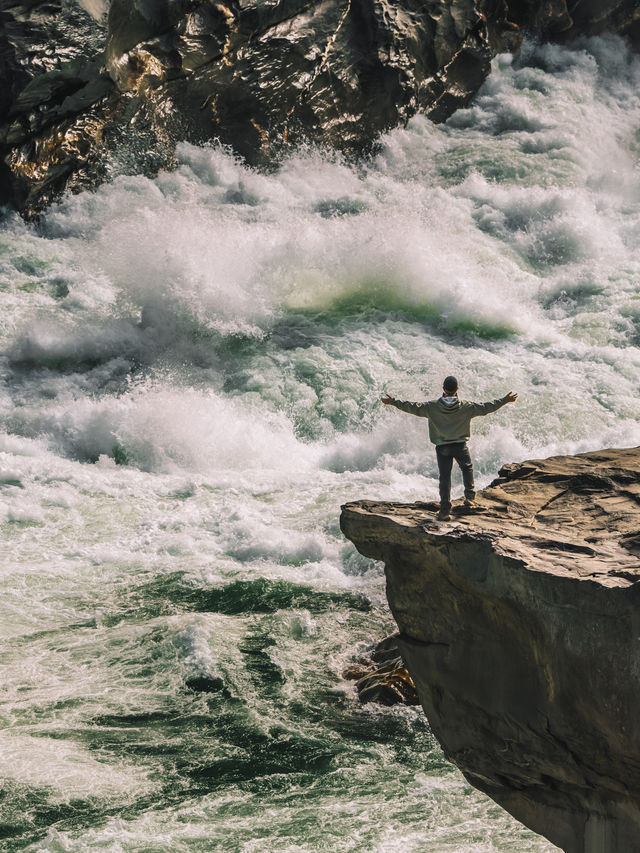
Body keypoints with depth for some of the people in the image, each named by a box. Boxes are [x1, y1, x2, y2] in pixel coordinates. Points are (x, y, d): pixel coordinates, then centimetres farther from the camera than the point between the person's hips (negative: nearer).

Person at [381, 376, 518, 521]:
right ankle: (469, 496, 30)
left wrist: (393, 402, 3)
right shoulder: (465, 407, -10)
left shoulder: (432, 407, -10)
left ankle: (445, 510, -4)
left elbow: (413, 408, -7)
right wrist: (505, 400, 6)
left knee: (444, 476, 2)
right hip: (460, 446, 0)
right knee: (467, 467, 28)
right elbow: (485, 408, -5)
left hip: (442, 447, 0)